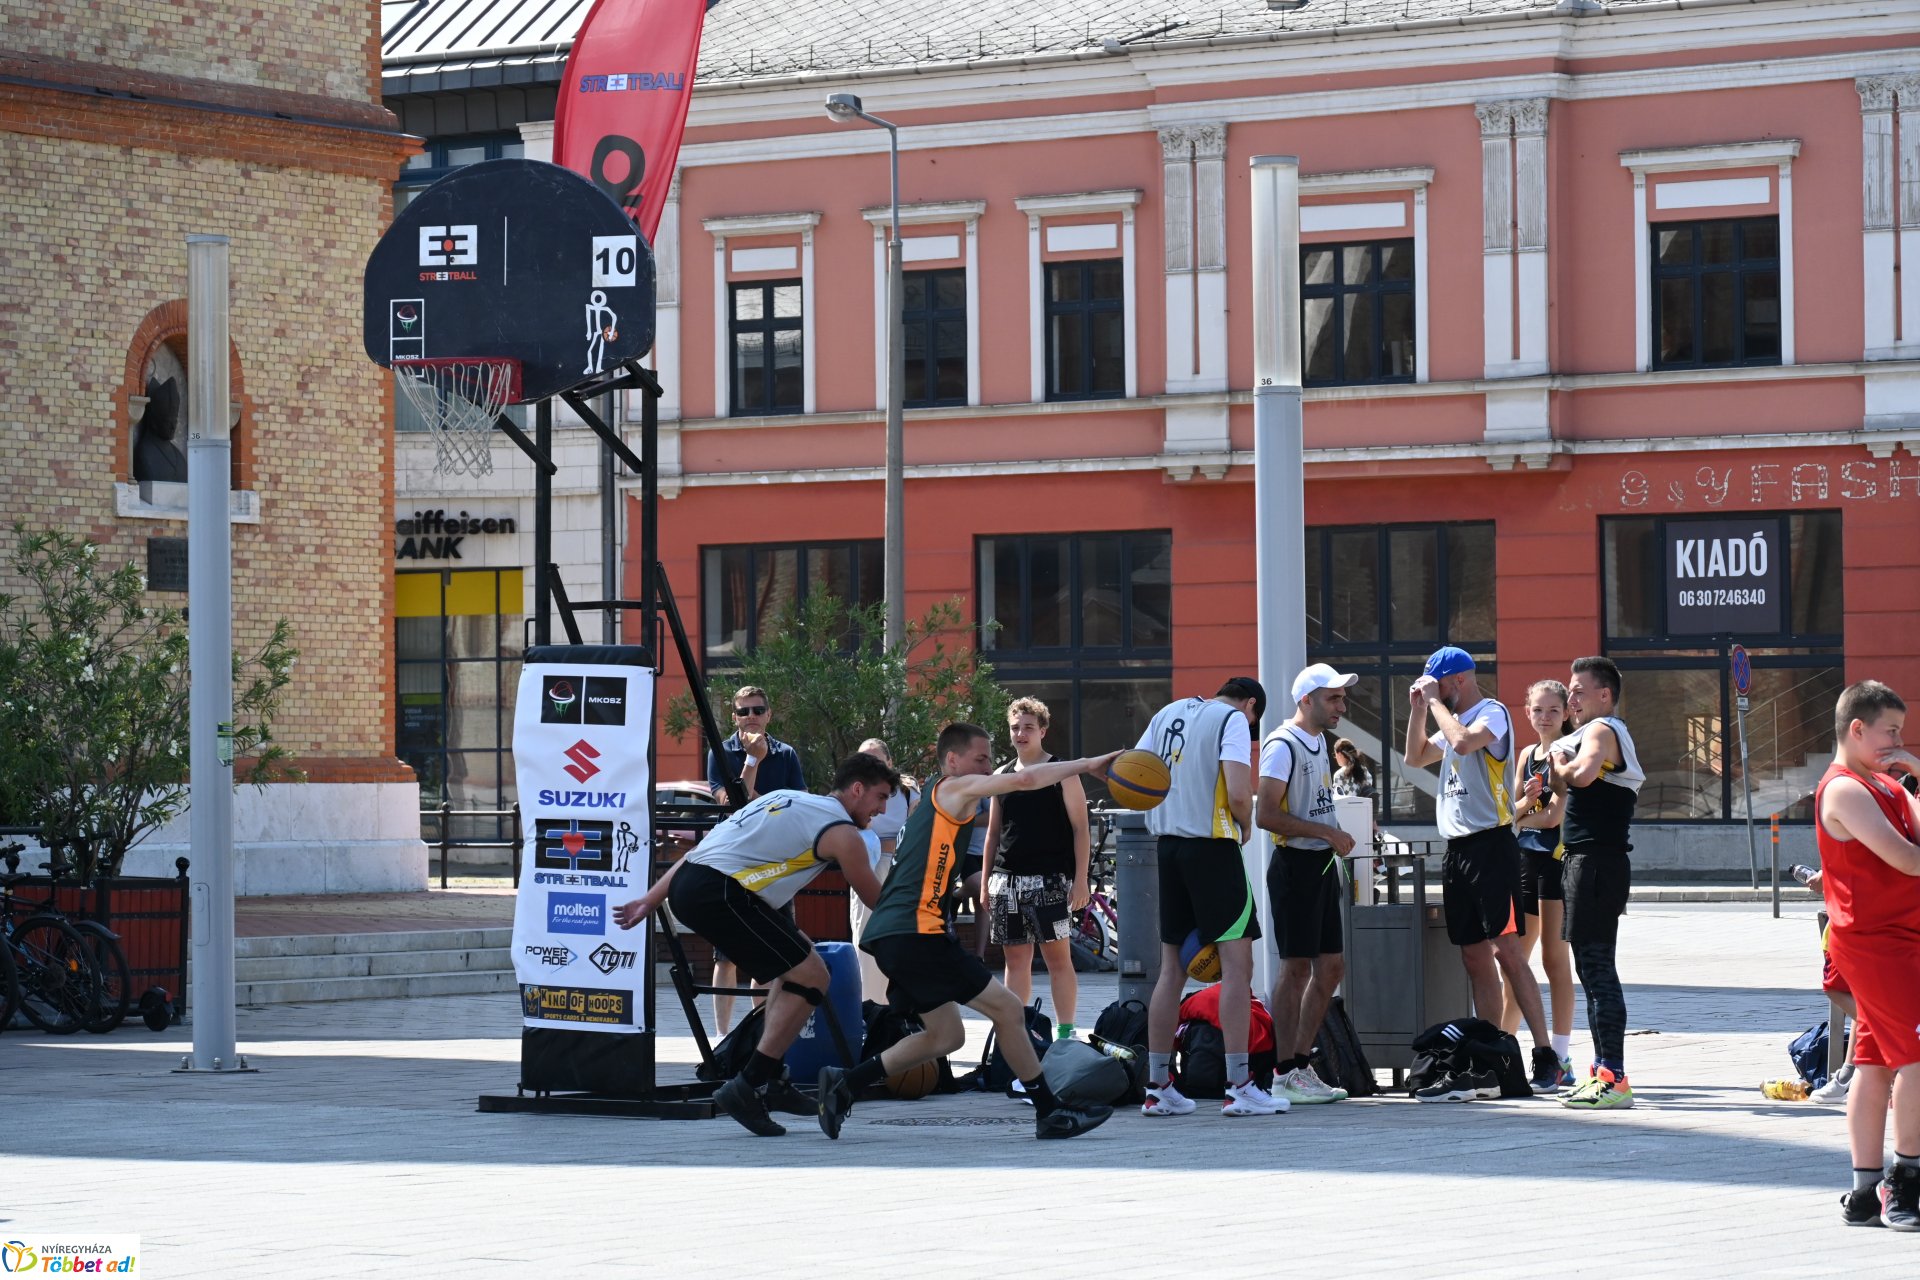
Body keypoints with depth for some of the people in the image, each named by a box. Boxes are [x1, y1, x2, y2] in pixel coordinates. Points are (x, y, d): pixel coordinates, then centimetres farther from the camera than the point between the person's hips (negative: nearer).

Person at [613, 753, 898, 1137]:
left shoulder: (786, 799, 26)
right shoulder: (842, 832, 1)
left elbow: (705, 848, 24)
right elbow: (878, 901, 12)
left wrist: (651, 900, 25)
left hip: (686, 882, 9)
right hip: (719, 893, -9)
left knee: (796, 961, 22)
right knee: (811, 978, -4)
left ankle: (772, 1077, 21)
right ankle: (747, 1087, -7)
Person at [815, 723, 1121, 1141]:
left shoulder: (935, 798, 23)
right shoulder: (953, 789, -6)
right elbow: (1024, 779, -15)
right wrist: (1086, 765, -11)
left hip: (892, 934, 10)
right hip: (916, 932, -10)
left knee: (946, 1035, 16)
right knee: (1008, 1010, -5)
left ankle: (845, 1083, 11)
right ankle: (1049, 1111, -1)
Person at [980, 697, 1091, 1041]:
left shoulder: (1062, 773, 0)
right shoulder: (1001, 777, 14)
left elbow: (1080, 828, -3)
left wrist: (1080, 880, -10)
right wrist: (985, 882, 13)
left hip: (1049, 880, -5)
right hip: (1007, 880, 5)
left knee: (1058, 956, -6)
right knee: (1016, 959, 7)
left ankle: (1065, 1033, -2)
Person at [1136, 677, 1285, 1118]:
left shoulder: (1168, 713, 15)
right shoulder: (1234, 720, -6)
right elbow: (1238, 794, -17)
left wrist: (1162, 813, 15)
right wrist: (1245, 826, 2)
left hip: (1168, 845, 7)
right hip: (1213, 845, -7)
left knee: (1172, 968, 11)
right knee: (1236, 962, -4)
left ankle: (1158, 1088, 12)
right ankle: (1238, 1088, -8)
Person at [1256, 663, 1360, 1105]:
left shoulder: (1318, 742, 15)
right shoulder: (1283, 745, -13)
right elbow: (1266, 815, -21)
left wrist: (1336, 850, 17)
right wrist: (1328, 833, -20)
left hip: (1322, 865, 9)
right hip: (1295, 864, -9)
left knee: (1331, 966, 9)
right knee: (1297, 966, -7)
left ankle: (1302, 1064, 17)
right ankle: (1285, 1073, -3)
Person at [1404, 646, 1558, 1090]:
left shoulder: (1492, 713, -6)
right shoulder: (1453, 720, 20)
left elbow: (1464, 741, -25)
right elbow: (1415, 758, 28)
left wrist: (1435, 702, -11)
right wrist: (1418, 708, 15)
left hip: (1491, 844, -9)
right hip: (1457, 849, 9)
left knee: (1507, 951, -14)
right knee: (1474, 958, 7)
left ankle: (1545, 1056, -15)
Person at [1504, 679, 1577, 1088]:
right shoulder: (1527, 755, 15)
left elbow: (1555, 815, -15)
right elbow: (1512, 814, 13)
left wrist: (1521, 816, 1)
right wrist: (1525, 801, -9)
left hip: (1557, 858, -8)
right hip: (1526, 858, 8)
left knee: (1555, 959, -6)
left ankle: (1561, 1059, -4)